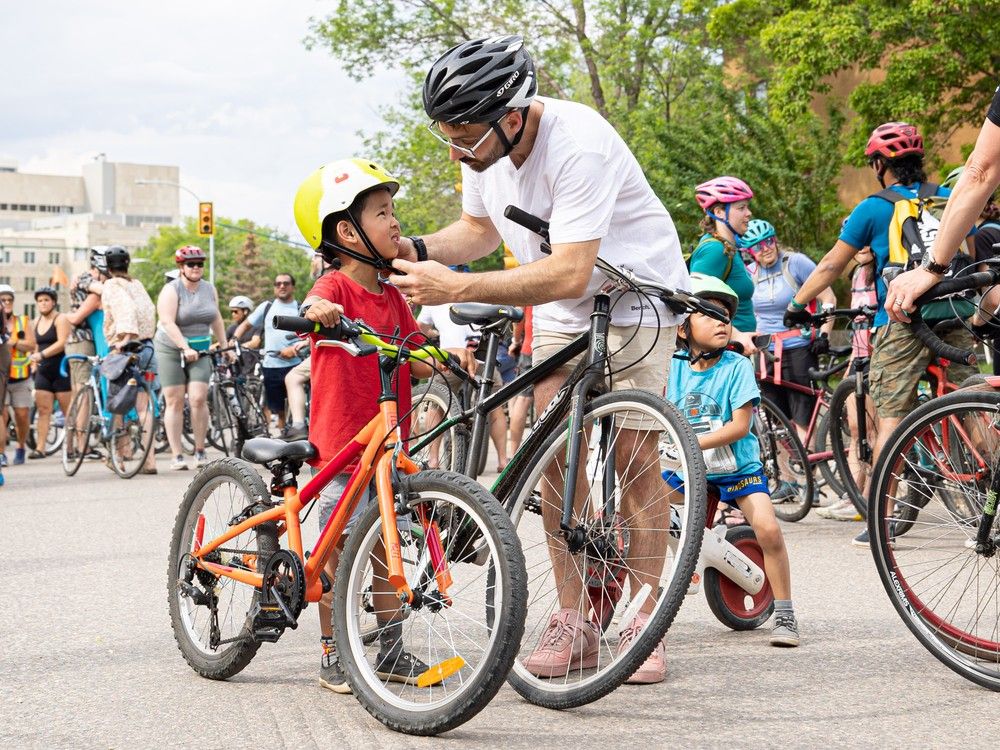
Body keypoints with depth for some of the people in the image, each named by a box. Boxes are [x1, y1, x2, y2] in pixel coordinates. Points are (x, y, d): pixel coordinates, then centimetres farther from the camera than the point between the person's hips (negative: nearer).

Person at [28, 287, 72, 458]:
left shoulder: (60, 319, -7)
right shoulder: (37, 322, 15)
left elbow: (62, 343, -19)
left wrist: (42, 355, -26)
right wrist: (34, 362, 15)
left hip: (61, 370, -6)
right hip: (43, 371, 6)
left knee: (68, 411, -2)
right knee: (43, 410, 0)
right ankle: (39, 448, -3)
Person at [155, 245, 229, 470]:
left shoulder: (209, 289, 6)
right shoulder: (171, 290, -10)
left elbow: (216, 319, 18)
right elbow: (168, 323, -21)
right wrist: (185, 348, -29)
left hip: (200, 351, 3)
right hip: (171, 350, -3)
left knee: (198, 399, -10)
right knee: (175, 402, -2)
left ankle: (200, 451, 2)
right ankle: (177, 456, 0)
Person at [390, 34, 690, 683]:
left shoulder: (579, 144, -33)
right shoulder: (484, 145, -9)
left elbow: (569, 274, -38)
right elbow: (482, 228, 10)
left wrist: (456, 288, -40)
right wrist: (418, 250, -10)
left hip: (635, 300, -6)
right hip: (560, 313, 6)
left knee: (636, 459, -9)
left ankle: (644, 623, 1)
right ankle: (573, 622, 5)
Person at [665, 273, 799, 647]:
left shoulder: (736, 366, -14)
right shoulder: (675, 365, -4)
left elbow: (739, 425, -20)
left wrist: (693, 443, -29)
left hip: (737, 466, -4)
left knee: (768, 529, -19)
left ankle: (784, 614, -3)